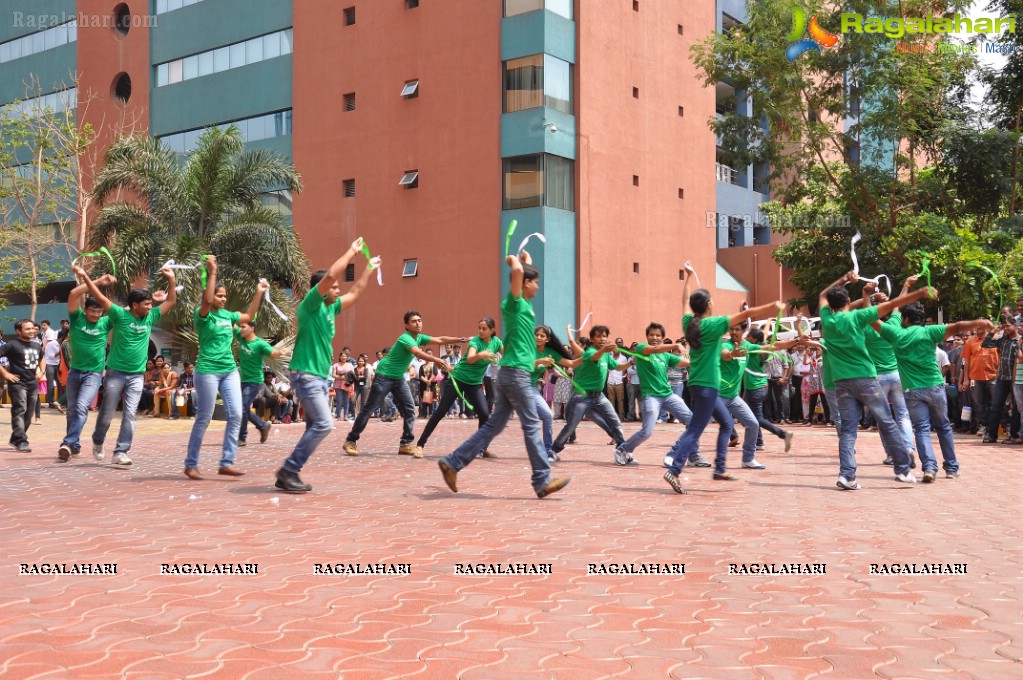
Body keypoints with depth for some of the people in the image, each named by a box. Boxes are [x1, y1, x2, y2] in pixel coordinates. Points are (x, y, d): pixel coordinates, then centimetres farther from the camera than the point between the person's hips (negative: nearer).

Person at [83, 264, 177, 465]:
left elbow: (171, 302, 8)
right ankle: (98, 441, 33)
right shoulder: (120, 315, -9)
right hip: (115, 373, -3)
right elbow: (101, 299, -16)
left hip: (136, 375, 3)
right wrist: (85, 278, -24)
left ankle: (120, 452, -4)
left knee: (130, 414, -5)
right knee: (107, 413, 7)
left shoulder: (150, 318, 4)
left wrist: (171, 280, -2)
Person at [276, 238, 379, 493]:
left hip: (321, 377, 9)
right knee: (323, 424, -16)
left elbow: (355, 293, 28)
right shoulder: (311, 305, -9)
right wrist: (352, 251, -12)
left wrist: (369, 267, 29)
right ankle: (288, 471, -9)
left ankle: (289, 475, 12)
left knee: (315, 427, 8)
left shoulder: (330, 308, 14)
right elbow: (331, 275, -21)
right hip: (306, 375, -9)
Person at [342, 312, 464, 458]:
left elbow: (440, 339, -1)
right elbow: (419, 353, -39)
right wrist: (438, 361, -50)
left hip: (399, 378, 8)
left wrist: (462, 339, -9)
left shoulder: (420, 337, 2)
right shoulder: (405, 338, -23)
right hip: (384, 376, -8)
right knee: (369, 409, -2)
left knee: (409, 409, -3)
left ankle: (406, 444, 1)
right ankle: (351, 441, 8)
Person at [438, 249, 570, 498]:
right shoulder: (514, 303, -8)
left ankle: (452, 463, 9)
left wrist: (525, 257, 25)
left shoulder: (523, 304, 17)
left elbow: (525, 269, 35)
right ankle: (542, 482, -1)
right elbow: (517, 270, -23)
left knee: (494, 425, 9)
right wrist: (515, 260, -5)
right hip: (516, 373, -9)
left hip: (512, 373, 9)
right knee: (531, 427, -5)